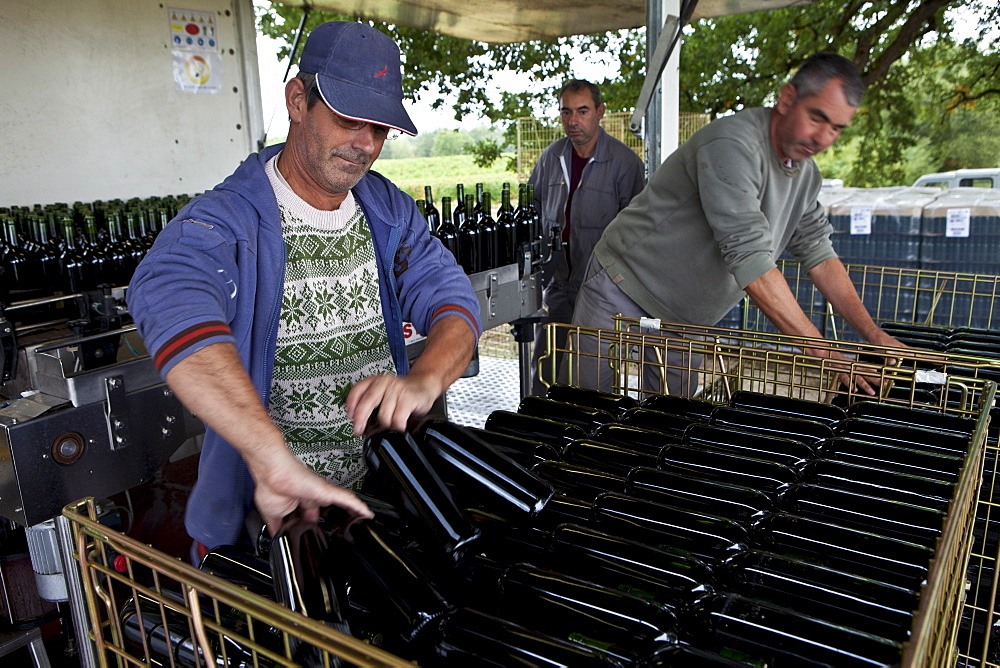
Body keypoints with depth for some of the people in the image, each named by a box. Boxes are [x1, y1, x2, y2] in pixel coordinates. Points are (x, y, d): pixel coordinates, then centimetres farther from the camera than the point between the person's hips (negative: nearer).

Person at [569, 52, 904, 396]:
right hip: (622, 298, -7)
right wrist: (821, 351, -29)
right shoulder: (733, 145, -25)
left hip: (685, 326, 8)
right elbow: (749, 257, -31)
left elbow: (818, 254, 8)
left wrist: (873, 334, -2)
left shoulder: (805, 174, 4)